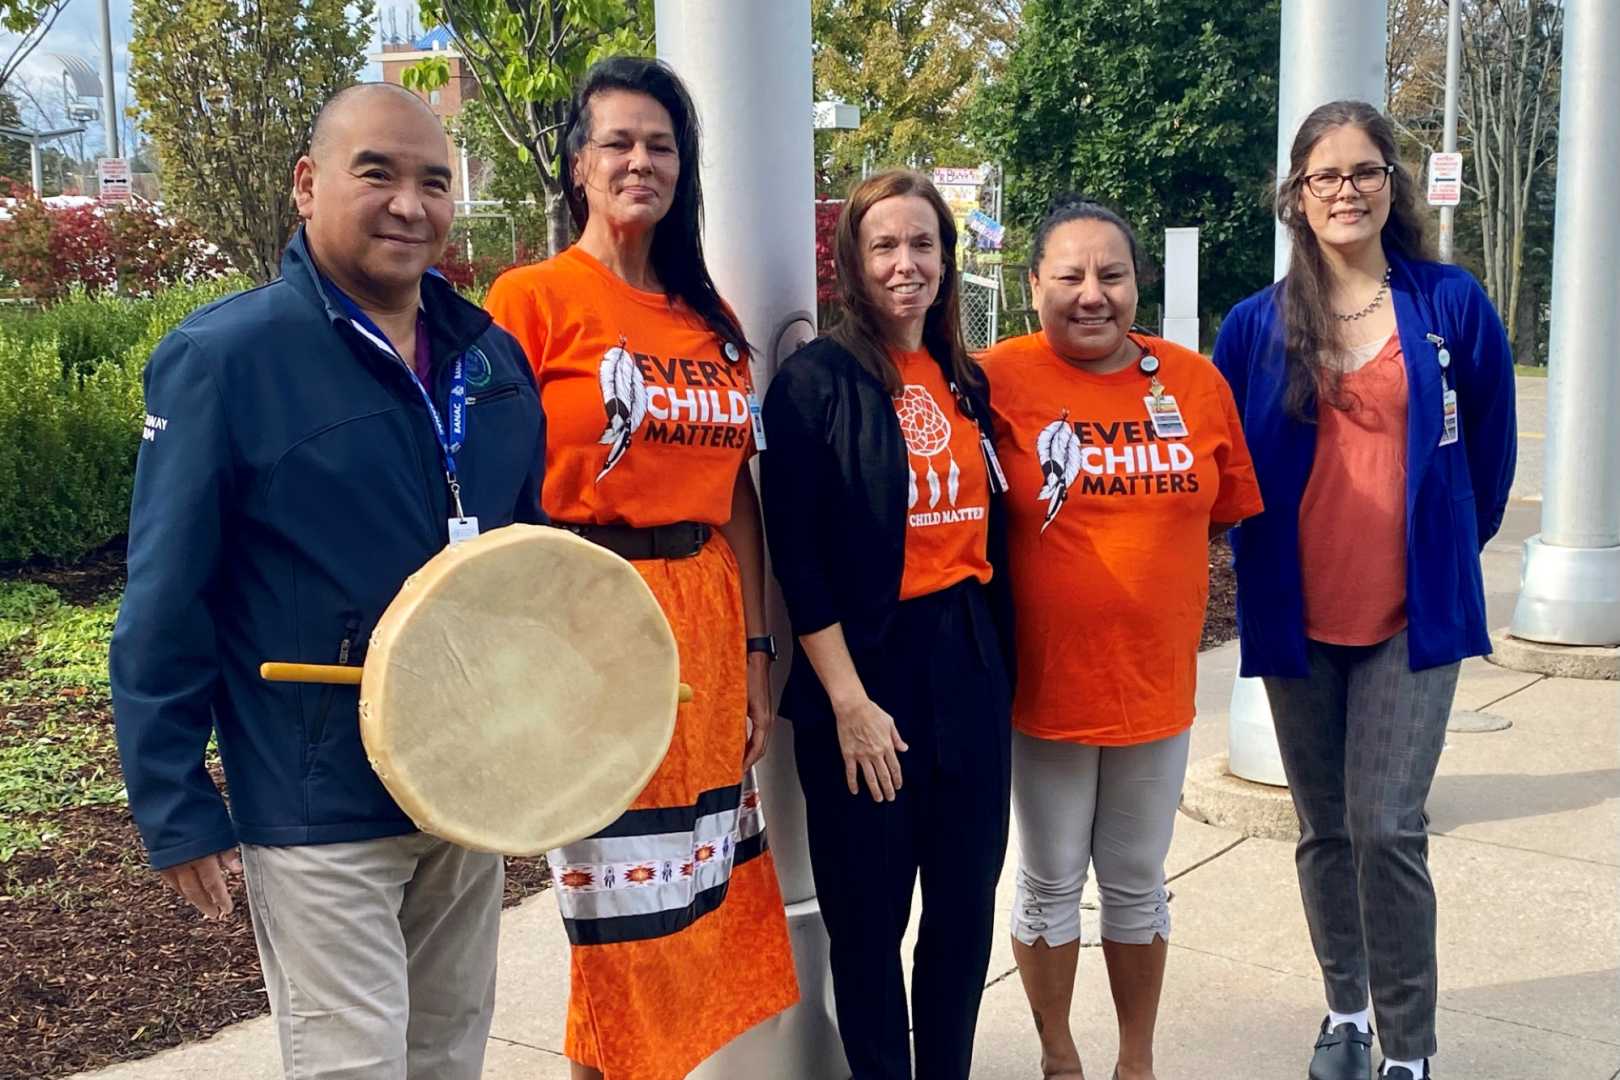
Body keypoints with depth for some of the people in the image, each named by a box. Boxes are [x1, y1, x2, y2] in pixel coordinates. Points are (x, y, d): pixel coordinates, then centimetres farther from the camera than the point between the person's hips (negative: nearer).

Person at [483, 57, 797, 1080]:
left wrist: (756, 652, 10)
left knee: (706, 878, 14)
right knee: (622, 895, 3)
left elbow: (737, 495, 12)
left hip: (706, 619, 6)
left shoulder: (712, 321, 12)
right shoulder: (532, 298, -5)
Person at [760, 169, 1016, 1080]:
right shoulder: (817, 379, -8)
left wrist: (1001, 661, 9)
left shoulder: (970, 381, 10)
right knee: (870, 912, 6)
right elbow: (797, 554, -12)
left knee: (967, 899, 13)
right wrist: (848, 700, -16)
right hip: (866, 663, -5)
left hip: (969, 659, 6)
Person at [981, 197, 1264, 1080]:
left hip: (1157, 682, 3)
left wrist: (1156, 578, -1)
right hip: (1042, 683, -3)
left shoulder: (1195, 382, -1)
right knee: (1050, 884, 13)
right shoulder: (998, 380, -12)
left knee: (1138, 884, 18)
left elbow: (1223, 513, 10)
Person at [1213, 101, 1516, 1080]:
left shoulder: (1452, 305, -1)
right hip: (1296, 620, 2)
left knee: (1387, 831, -7)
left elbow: (1489, 452, 9)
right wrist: (1263, 560, 7)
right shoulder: (1257, 326, 1)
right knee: (1325, 829, 12)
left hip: (1412, 615, -2)